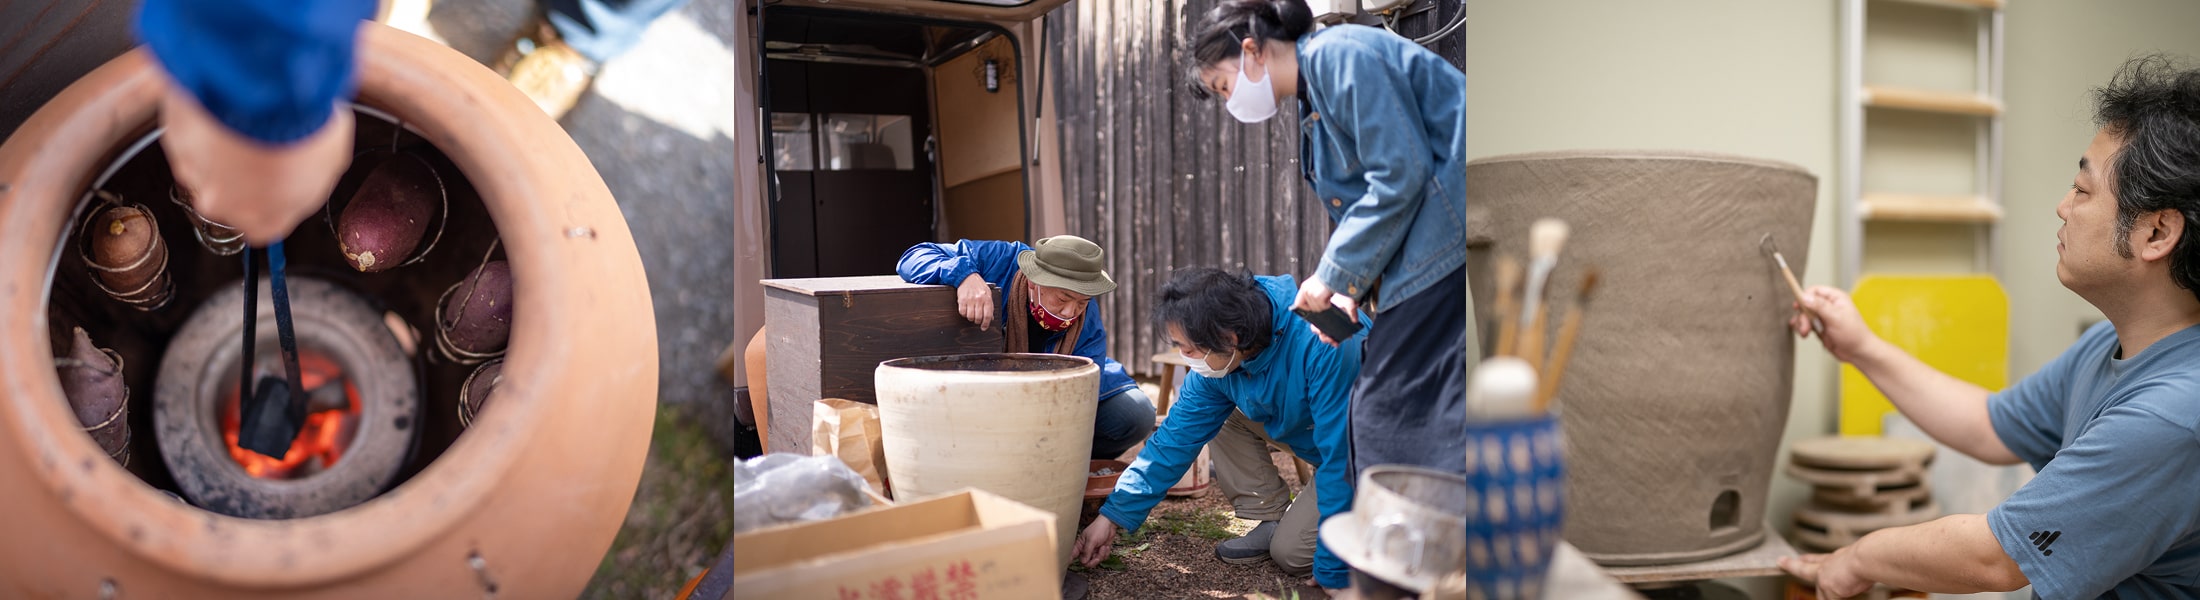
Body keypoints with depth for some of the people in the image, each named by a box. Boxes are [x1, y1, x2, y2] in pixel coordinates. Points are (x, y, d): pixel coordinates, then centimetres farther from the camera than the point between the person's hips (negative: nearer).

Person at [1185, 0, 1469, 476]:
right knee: (1381, 411, 9)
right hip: (1419, 246, 10)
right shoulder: (1311, 98, 19)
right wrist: (1350, 289, 4)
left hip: (1448, 235, -10)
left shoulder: (1338, 54, -11)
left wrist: (1335, 275, -11)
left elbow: (1401, 172, -18)